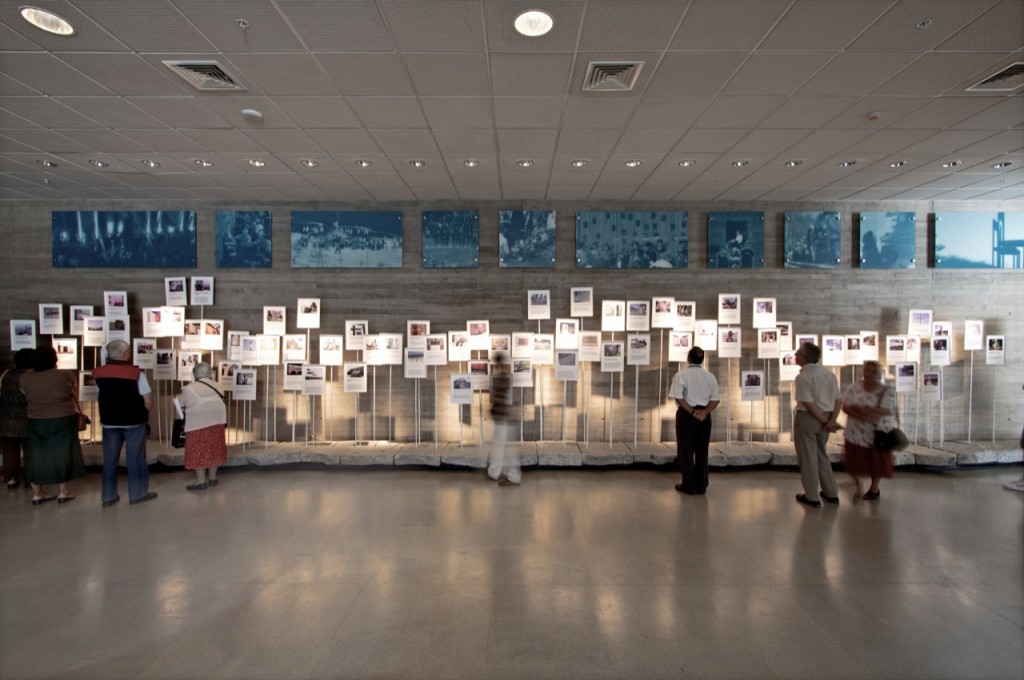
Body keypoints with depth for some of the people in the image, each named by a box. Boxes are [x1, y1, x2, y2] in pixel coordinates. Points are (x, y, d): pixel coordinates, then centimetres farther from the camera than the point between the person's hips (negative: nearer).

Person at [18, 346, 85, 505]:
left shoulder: (25, 378, -3)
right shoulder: (66, 375, -11)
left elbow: (26, 399, 8)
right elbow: (75, 397, 0)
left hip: (35, 421, 3)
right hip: (63, 419, -3)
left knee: (37, 455, 13)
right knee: (62, 454, 6)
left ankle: (37, 493, 19)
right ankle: (64, 492, 11)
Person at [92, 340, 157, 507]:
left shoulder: (98, 373, -2)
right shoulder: (136, 373, -16)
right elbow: (148, 402, -14)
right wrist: (143, 414, 5)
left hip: (109, 422, 4)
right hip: (134, 422, -4)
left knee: (109, 459, 13)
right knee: (135, 458, 7)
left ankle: (108, 496, 21)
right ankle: (137, 494, 15)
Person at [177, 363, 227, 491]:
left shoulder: (189, 389, -5)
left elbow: (180, 405, 6)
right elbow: (221, 402, 12)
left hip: (198, 424, -5)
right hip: (216, 422, 5)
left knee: (199, 451, 2)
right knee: (213, 450, 12)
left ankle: (201, 481, 5)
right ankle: (212, 478, 18)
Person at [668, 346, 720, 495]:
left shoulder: (681, 375, -10)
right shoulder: (710, 377, 3)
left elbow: (679, 398, -16)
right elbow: (716, 399, -1)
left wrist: (692, 412, -13)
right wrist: (704, 412, -10)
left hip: (686, 415, -4)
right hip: (704, 416, 4)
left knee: (686, 451, 6)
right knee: (702, 451, 13)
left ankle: (688, 486, 11)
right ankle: (701, 486, 19)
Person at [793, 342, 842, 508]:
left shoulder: (802, 376, -16)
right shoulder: (828, 373, 8)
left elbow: (808, 404, -20)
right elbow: (838, 401, 4)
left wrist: (825, 421, -10)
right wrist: (831, 420, -4)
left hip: (807, 418, -7)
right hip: (825, 418, 7)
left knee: (807, 457, 5)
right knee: (821, 454, 22)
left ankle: (811, 497, 15)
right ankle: (831, 493, 30)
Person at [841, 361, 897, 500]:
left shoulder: (888, 391, -6)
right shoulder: (853, 388, -2)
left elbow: (887, 410, -19)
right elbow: (846, 407, -10)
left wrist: (860, 409, -20)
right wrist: (865, 416, -24)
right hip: (857, 434, 1)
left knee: (877, 462, 11)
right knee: (855, 461, 8)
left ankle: (874, 489, 35)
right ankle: (857, 484, 36)